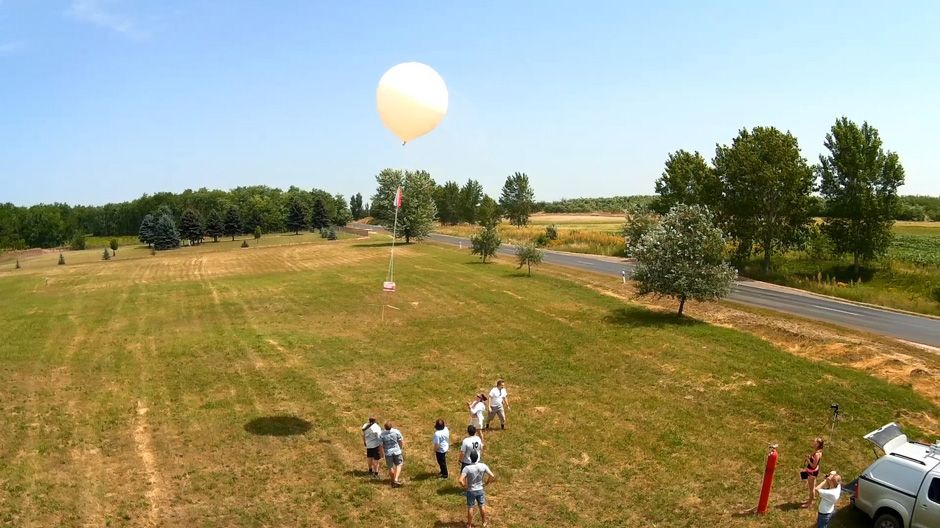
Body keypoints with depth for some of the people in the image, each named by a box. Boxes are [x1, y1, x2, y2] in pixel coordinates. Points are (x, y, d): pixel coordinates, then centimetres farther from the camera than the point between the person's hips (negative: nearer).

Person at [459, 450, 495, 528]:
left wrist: (465, 487, -11)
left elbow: (461, 481, -30)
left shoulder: (467, 468, -25)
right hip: (480, 490, 2)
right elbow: (492, 476, -14)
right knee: (482, 506, 22)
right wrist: (486, 483, 2)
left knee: (470, 508, 16)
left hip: (470, 491, -2)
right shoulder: (483, 466, -16)